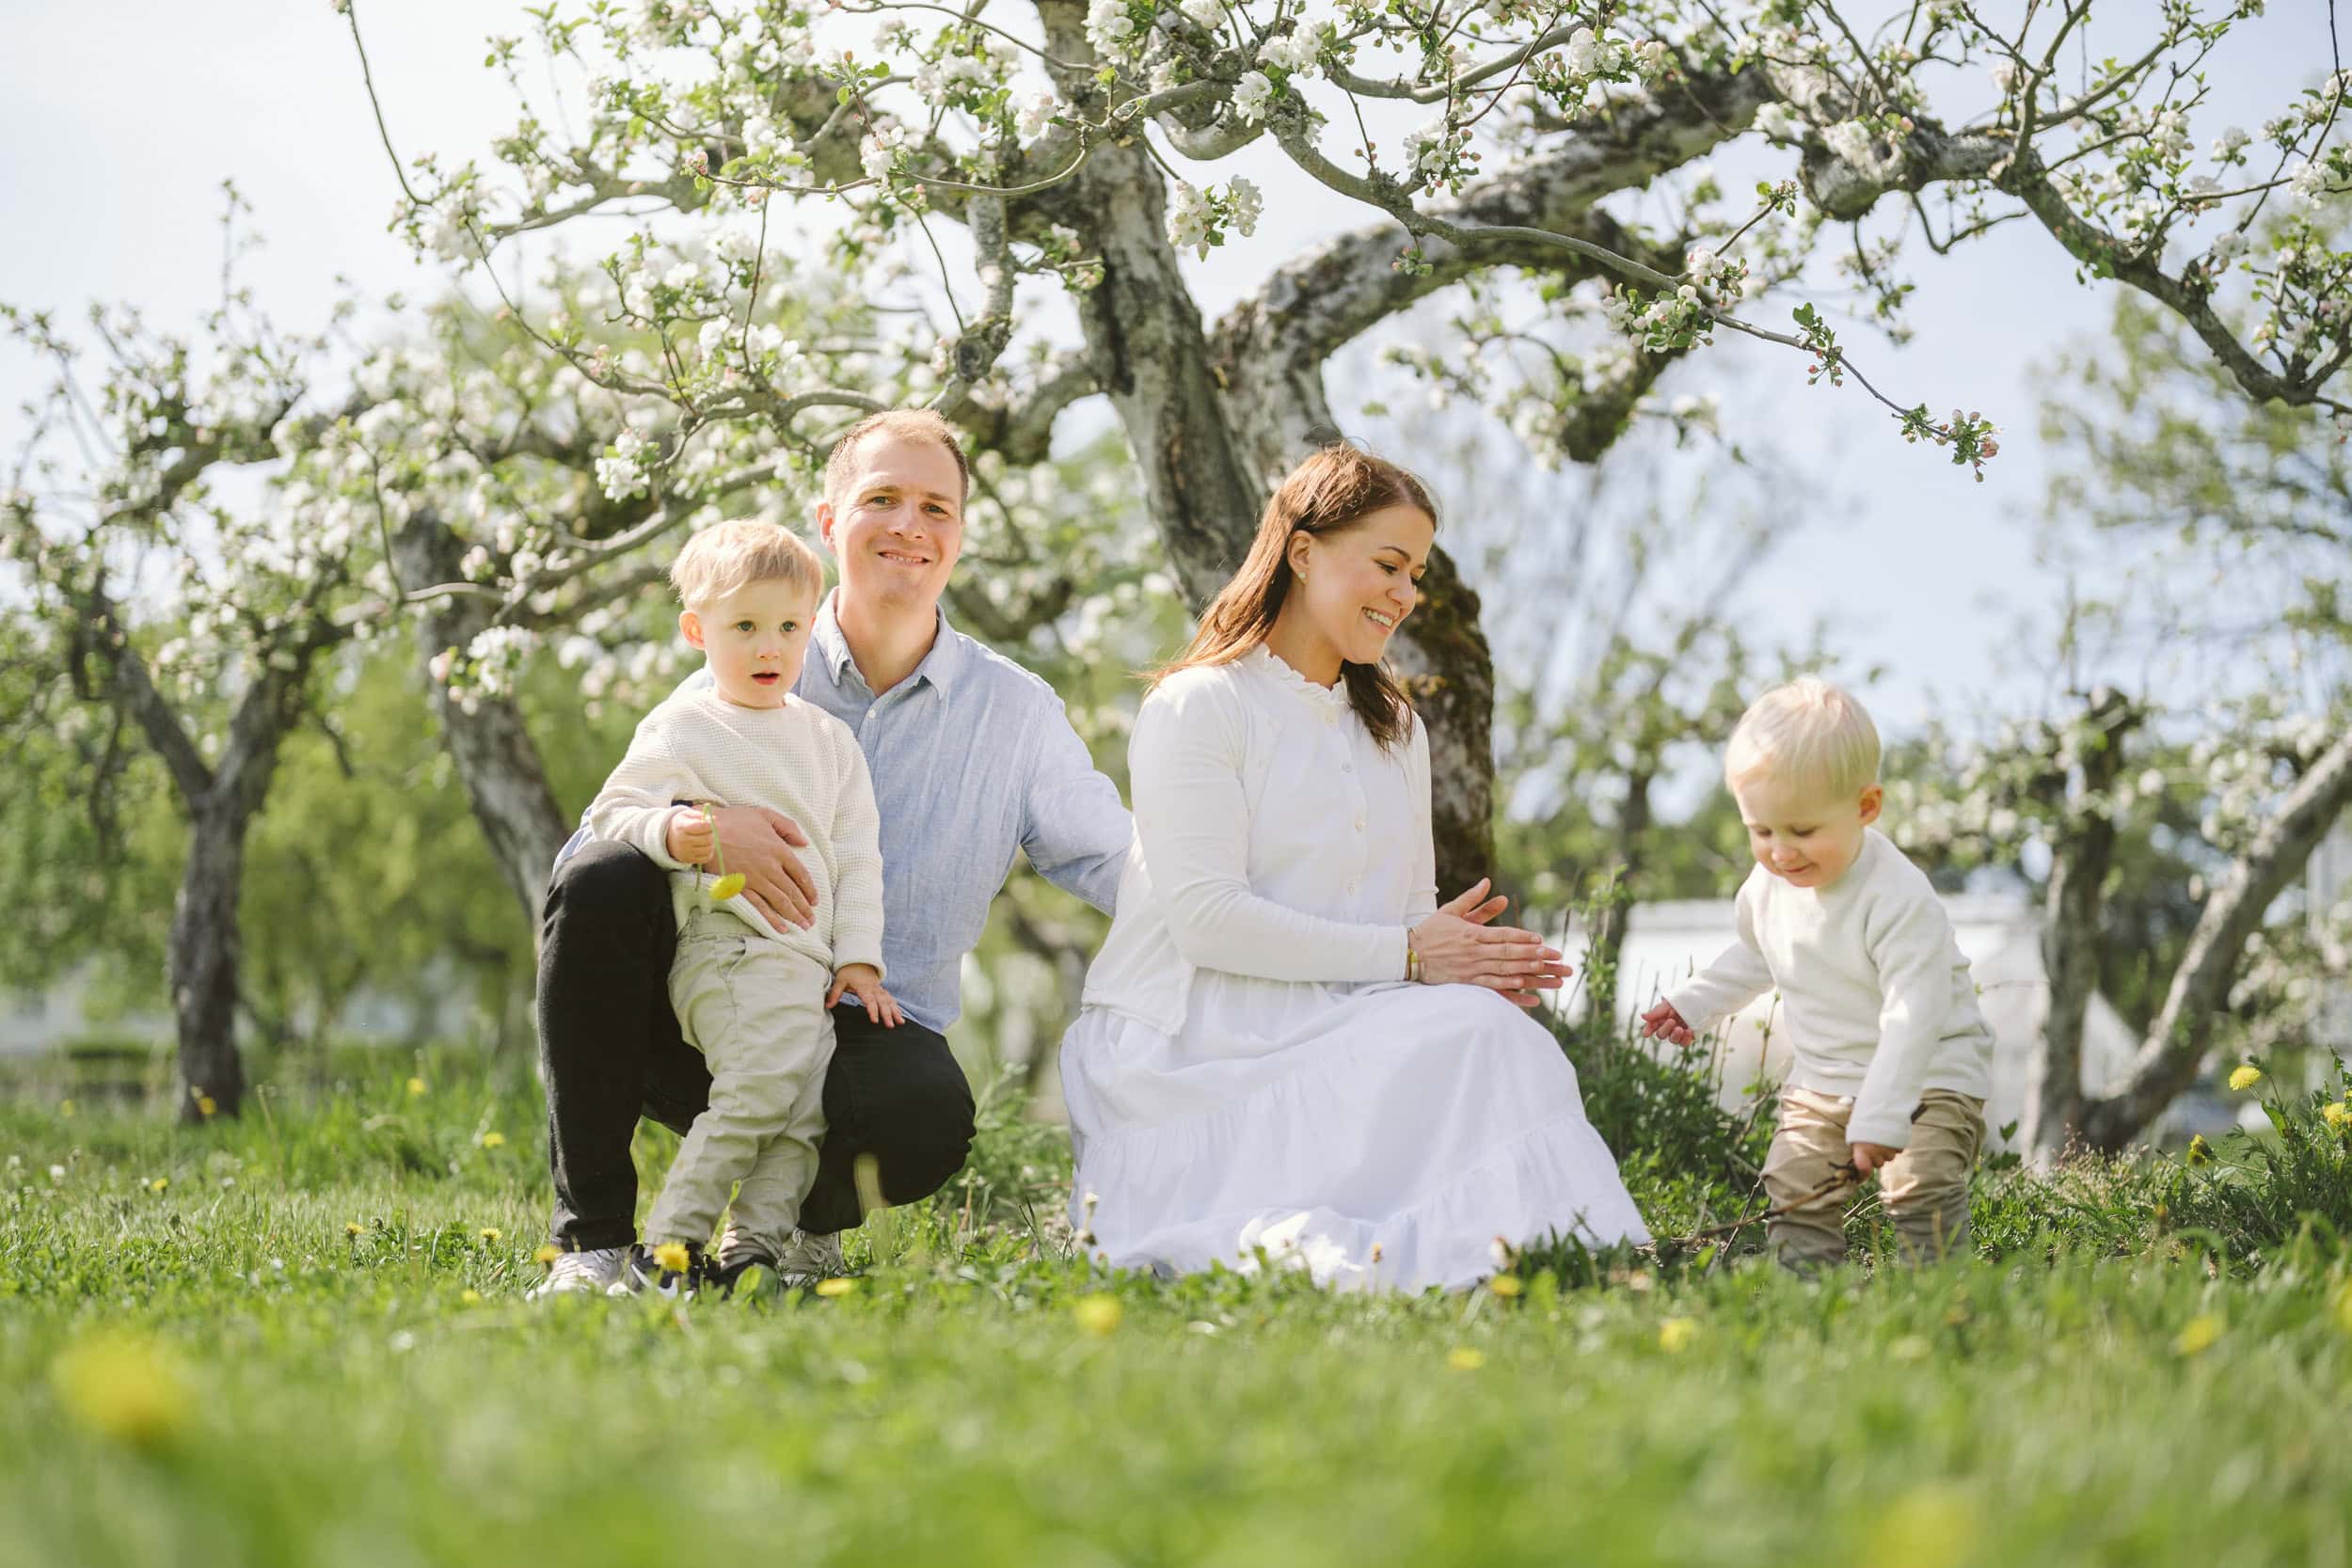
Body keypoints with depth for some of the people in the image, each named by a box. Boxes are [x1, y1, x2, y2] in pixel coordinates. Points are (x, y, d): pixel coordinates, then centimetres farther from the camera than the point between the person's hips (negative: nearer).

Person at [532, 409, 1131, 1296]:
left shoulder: (1015, 711, 6)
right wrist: (701, 825, -25)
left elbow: (1119, 864, 5)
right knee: (602, 879, -28)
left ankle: (797, 1218, 2)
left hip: (868, 1032, -1)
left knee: (928, 1109, -37)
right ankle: (592, 1238, -19)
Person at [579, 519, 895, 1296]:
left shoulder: (830, 738, 19)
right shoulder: (679, 729, 4)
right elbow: (609, 813, 3)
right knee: (765, 1079, -24)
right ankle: (666, 1246, -19)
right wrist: (666, 834, -18)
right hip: (728, 946, -6)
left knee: (809, 1107, -9)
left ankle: (753, 1248, -5)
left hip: (810, 961, 6)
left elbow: (858, 854, 19)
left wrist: (859, 957, 9)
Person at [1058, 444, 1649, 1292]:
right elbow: (1206, 917, -14)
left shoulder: (1395, 728, 22)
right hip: (1188, 1045, -7)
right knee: (1468, 1033, -28)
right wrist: (1405, 955, -16)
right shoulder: (1198, 705, -3)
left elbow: (1414, 916, 18)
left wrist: (1467, 957, -7)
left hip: (1334, 1027, 7)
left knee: (1484, 1019, -26)